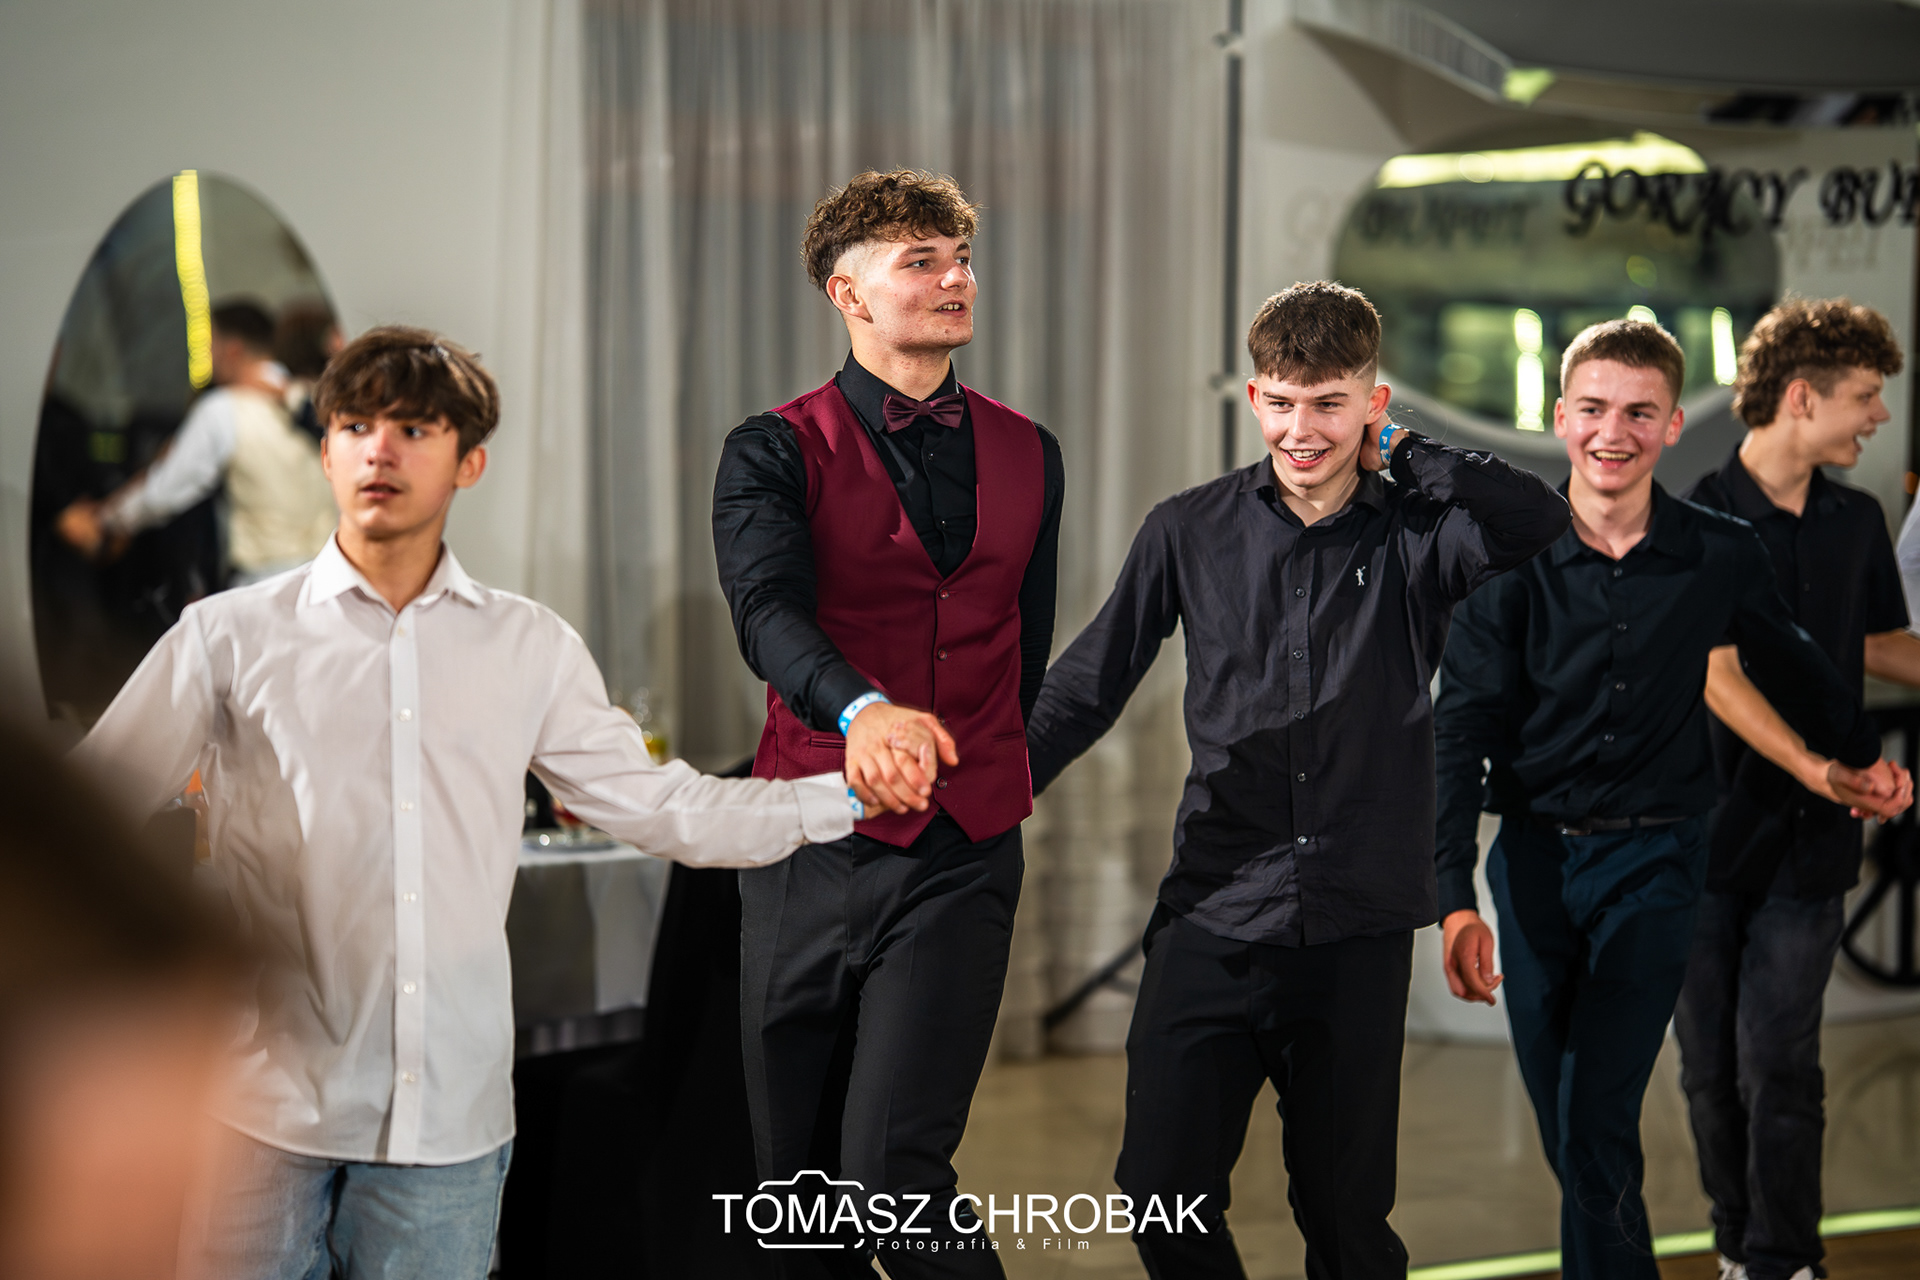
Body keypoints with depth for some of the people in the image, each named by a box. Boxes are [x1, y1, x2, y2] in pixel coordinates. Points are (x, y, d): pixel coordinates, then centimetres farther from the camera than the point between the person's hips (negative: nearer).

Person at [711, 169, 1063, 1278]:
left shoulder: (1027, 455, 10)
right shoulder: (775, 454, -3)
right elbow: (769, 611, -22)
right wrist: (862, 711, -40)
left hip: (965, 857, 1)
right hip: (815, 843, 0)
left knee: (892, 1167, -14)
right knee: (798, 1180, 7)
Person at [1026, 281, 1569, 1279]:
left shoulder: (1414, 535, 1)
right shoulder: (1190, 531, 5)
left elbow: (1546, 528, -18)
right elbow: (1089, 684, 10)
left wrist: (1398, 453, -10)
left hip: (1359, 933, -1)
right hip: (1214, 921, 1)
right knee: (1163, 1198, -2)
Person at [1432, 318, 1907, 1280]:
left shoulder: (1721, 557, -5)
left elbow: (1788, 663, 16)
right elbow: (1461, 728, -11)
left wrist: (1859, 755, 32)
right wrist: (1455, 897, -22)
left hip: (1655, 856, -2)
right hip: (1533, 851, 2)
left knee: (1597, 1119, -13)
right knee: (1560, 1120, 10)